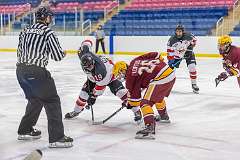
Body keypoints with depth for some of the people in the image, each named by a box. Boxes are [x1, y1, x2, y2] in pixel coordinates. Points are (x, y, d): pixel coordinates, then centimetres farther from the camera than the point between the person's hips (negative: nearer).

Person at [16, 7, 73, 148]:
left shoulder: (26, 31, 15)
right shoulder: (48, 32, -6)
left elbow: (20, 52, 18)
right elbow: (58, 56, -6)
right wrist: (63, 53, 15)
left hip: (21, 70, 8)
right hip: (36, 71, -8)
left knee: (35, 99, 25)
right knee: (52, 101, -1)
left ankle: (25, 130, 33)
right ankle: (56, 138, -5)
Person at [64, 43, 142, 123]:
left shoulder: (100, 70, -45)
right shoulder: (84, 55, -31)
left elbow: (100, 86, -31)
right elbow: (85, 44, -10)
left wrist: (93, 96, -23)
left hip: (110, 72, -6)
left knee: (120, 91, -21)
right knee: (85, 91, 1)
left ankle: (136, 111, -16)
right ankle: (76, 111, 21)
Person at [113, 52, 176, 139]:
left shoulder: (130, 77, -2)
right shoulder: (135, 61, 16)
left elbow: (135, 96, 3)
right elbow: (155, 55, 15)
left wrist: (130, 103, 23)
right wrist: (159, 66, 29)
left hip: (161, 79, -10)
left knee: (145, 102, -10)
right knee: (158, 96, 34)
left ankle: (150, 128, -26)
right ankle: (164, 116, 57)